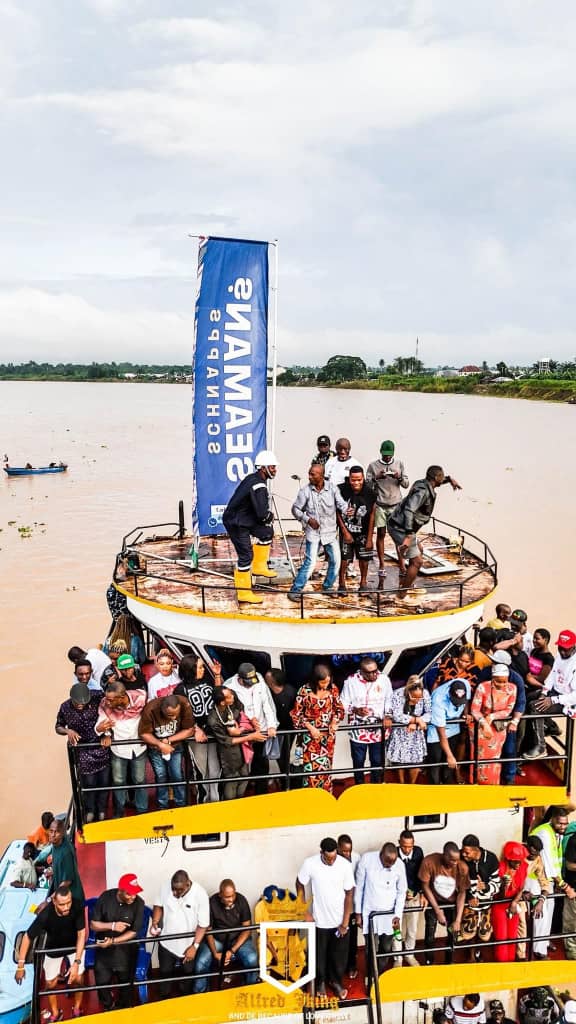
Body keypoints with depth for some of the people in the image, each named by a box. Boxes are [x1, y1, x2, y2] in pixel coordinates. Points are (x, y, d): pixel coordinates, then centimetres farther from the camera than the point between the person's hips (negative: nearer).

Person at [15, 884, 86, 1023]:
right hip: (54, 948, 0)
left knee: (78, 978, -2)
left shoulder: (78, 906, -37)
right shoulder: (45, 915, -39)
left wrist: (76, 963, -32)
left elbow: (81, 934, -28)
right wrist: (21, 965, -20)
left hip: (75, 945, 0)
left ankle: (77, 1008, 27)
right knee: (50, 983, 8)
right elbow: (27, 937, -24)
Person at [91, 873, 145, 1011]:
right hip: (103, 949, 1)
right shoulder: (105, 897, -19)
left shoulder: (138, 903, -22)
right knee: (102, 983, 13)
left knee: (125, 983, 17)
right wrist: (112, 926, -29)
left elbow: (134, 932, -16)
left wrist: (113, 941, -27)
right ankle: (108, 1009, 43)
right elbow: (93, 924, -12)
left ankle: (122, 1010, 47)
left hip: (126, 950, 0)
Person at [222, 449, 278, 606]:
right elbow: (262, 513, -26)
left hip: (244, 519, 10)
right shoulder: (258, 486, -24)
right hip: (236, 523, -10)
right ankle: (244, 594, 3)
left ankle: (259, 566, 25)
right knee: (246, 556, -5)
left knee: (267, 532, 16)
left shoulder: (254, 479, 7)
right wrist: (270, 516, -3)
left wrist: (267, 516, 2)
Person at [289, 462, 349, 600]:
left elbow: (341, 504, -10)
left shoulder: (332, 488, -5)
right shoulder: (305, 491, -8)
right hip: (313, 532, -3)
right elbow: (295, 509, -1)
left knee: (335, 561, 8)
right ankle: (295, 590, -2)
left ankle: (327, 587, 29)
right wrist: (307, 519, -15)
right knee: (310, 562, -11)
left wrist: (346, 510, -33)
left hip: (330, 532, 3)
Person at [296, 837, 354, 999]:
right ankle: (321, 981, 43)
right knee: (319, 954, 17)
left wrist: (345, 922, -9)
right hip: (320, 919, 0)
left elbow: (349, 894, -10)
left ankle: (336, 981, 43)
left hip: (340, 919, 0)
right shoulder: (310, 863, -21)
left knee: (339, 954, 16)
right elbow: (300, 886, -4)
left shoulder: (345, 865, -20)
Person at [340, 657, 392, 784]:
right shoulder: (351, 681, -11)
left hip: (378, 729, 1)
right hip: (358, 729, -1)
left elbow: (389, 700, 7)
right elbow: (344, 704, -4)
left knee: (377, 761, 12)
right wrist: (356, 710, -21)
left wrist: (387, 715, -7)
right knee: (358, 761, 10)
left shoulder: (384, 679, -6)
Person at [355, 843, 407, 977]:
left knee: (386, 948, 11)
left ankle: (381, 976, 35)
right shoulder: (366, 859, -19)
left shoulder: (400, 865, -15)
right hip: (370, 912, -2)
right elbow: (359, 887, -8)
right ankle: (371, 978, 25)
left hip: (389, 913, 2)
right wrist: (358, 912, -4)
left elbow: (401, 892, -1)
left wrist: (397, 915, -5)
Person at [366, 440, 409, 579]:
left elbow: (406, 484, 5)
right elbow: (367, 485, -2)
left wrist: (399, 478, -15)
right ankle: (381, 565, 11)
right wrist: (376, 477, -19)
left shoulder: (399, 464, 5)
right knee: (381, 534, 3)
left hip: (396, 505, 1)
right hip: (380, 505, -1)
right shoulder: (373, 465, 1)